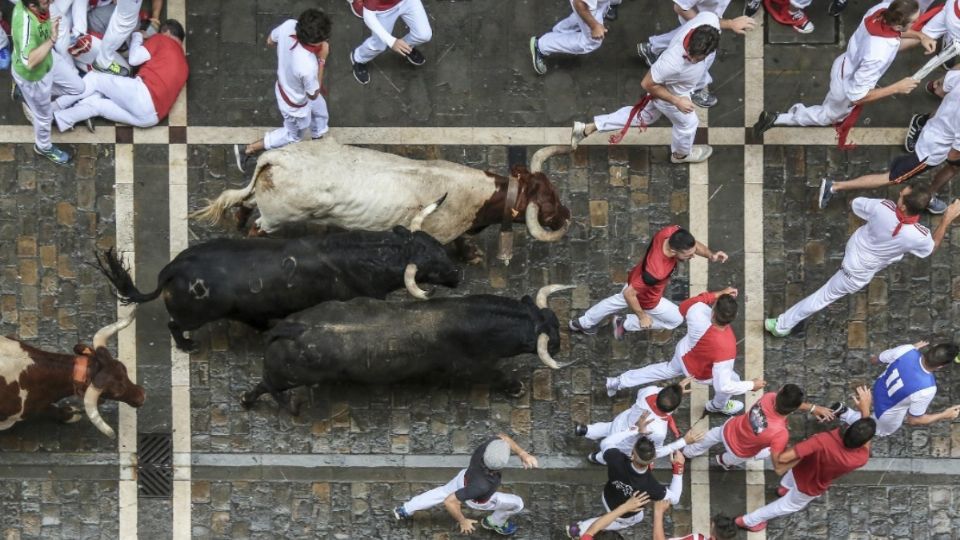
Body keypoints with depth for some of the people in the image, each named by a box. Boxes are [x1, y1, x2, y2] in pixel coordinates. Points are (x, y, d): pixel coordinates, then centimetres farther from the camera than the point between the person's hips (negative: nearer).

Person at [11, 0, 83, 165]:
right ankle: (43, 147, 50)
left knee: (77, 87, 22)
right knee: (43, 115, 19)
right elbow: (30, 62, -50)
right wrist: (52, 40, -47)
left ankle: (28, 92, 36)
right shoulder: (26, 23, -46)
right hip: (33, 76, -7)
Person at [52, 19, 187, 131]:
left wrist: (137, 35, 24)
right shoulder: (183, 63, 32)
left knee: (95, 78, 6)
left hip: (144, 95, -7)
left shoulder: (163, 40, 13)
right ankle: (60, 119, -9)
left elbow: (134, 59, 5)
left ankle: (53, 110, 4)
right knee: (95, 102, 12)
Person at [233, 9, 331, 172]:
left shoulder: (289, 25, -33)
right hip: (295, 103, -7)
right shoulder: (308, 67, -47)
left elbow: (270, 41, -8)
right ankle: (247, 150, 36)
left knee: (320, 111, 34)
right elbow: (313, 94, -24)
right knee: (292, 135, 27)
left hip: (284, 84, 7)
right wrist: (322, 59, -27)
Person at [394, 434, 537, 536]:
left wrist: (522, 453, -27)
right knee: (517, 503, 14)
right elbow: (450, 501, -40)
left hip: (465, 476, 5)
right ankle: (494, 523, 44)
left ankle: (405, 510, 49)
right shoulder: (482, 485, -50)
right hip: (477, 500, -5)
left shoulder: (490, 444, -40)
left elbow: (502, 438, -14)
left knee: (443, 492, 33)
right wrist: (463, 522, -22)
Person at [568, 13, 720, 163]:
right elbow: (647, 84, -29)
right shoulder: (672, 63, -50)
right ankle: (681, 153, 60)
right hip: (668, 93, -6)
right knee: (687, 124, 24)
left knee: (644, 115, 29)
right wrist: (677, 101, -23)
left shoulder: (710, 18, -38)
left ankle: (587, 128, 41)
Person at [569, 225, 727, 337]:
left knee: (618, 301, 35)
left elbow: (694, 244, -10)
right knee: (676, 319, 19)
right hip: (646, 298, -7)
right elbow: (629, 293, -35)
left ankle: (582, 323, 59)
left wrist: (711, 255, -29)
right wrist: (642, 316, -20)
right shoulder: (656, 271, -49)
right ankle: (626, 324, 29)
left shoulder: (672, 232, -33)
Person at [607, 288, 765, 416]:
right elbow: (724, 386, -37)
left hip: (683, 352, 4)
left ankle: (617, 382, 46)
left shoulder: (698, 313, -40)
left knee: (668, 369, 35)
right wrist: (752, 385, -23)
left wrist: (719, 294, -16)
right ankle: (718, 405, 54)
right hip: (698, 372, -4)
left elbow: (685, 305, -13)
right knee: (733, 379, 23)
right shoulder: (725, 349, -47)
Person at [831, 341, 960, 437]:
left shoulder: (907, 350, -30)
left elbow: (875, 359, -7)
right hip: (887, 413, -5)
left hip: (879, 388, 5)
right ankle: (846, 413, 17)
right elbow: (914, 420, -23)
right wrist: (945, 415, -13)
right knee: (883, 431, 31)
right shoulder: (926, 389, -41)